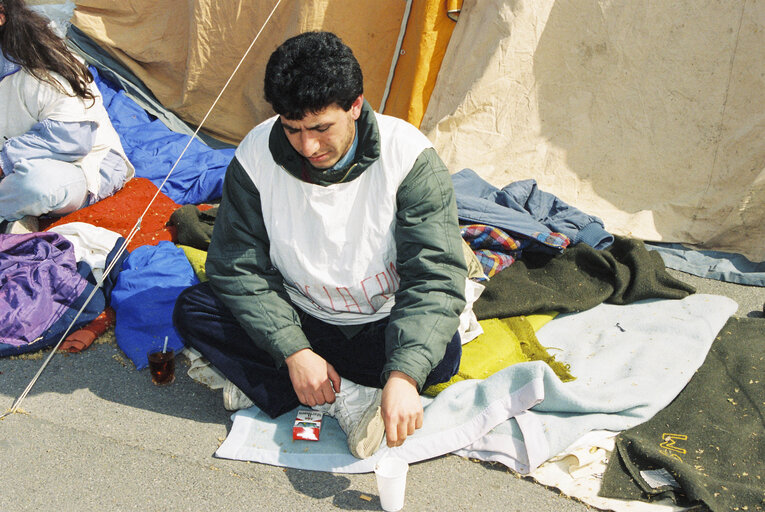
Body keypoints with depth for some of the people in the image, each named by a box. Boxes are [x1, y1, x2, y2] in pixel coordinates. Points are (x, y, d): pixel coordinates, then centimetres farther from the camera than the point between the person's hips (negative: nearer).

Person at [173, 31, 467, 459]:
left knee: (442, 352, -31)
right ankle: (346, 399, -21)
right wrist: (293, 351, -24)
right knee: (192, 310, -18)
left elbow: (435, 277, -29)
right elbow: (238, 268, -13)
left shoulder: (407, 155, -24)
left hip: (383, 325, -2)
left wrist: (403, 375, -43)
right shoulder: (257, 156, -17)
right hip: (300, 320, 3)